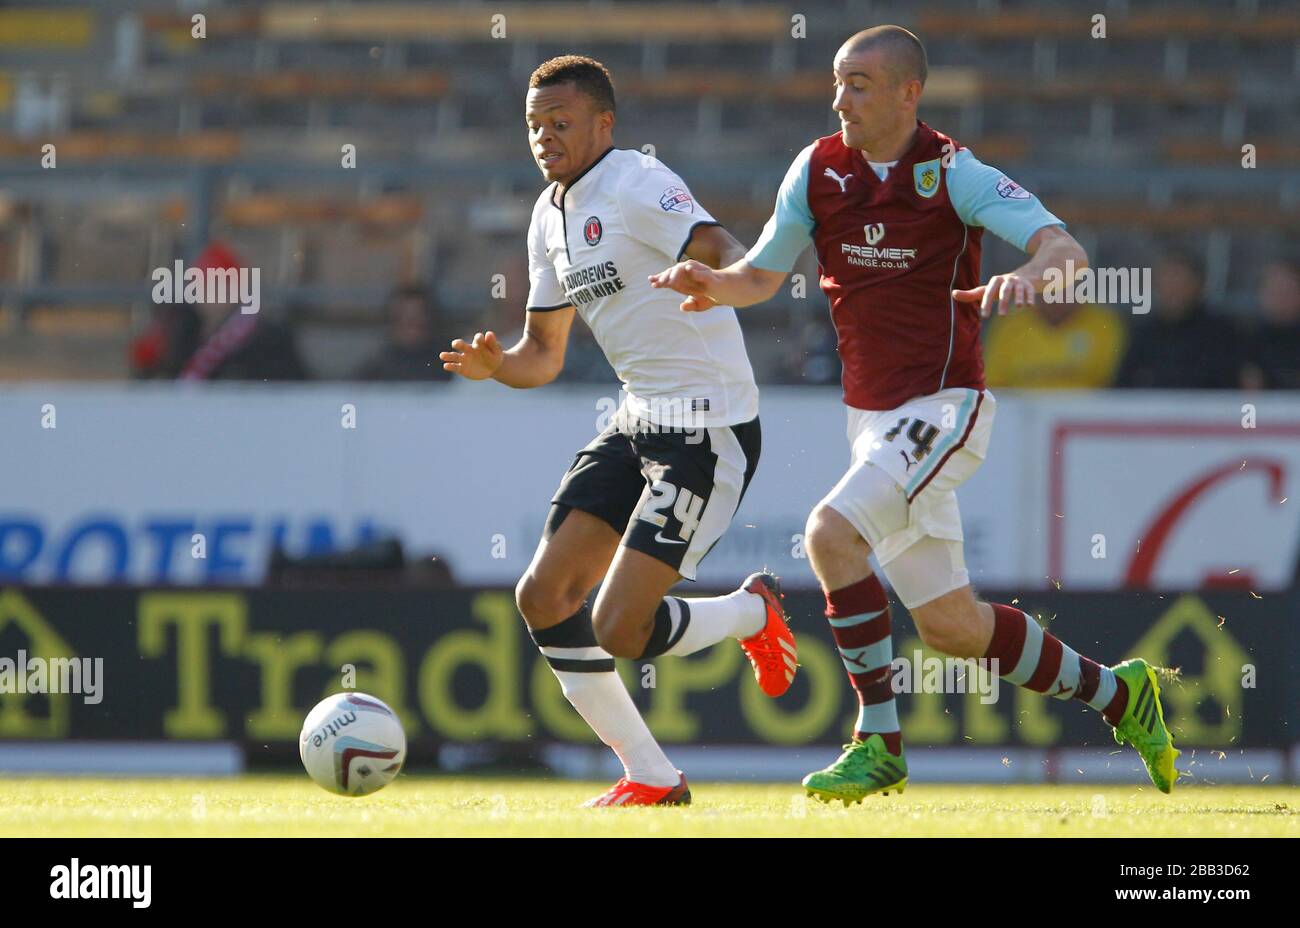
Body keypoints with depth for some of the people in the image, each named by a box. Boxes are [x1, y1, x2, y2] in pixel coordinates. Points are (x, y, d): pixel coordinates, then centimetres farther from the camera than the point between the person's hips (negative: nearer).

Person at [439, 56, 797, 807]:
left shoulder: (638, 187, -14)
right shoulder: (552, 217, 12)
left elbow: (725, 253, -30)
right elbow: (543, 356, 18)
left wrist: (719, 279, -55)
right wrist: (494, 366, -4)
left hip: (711, 428, -9)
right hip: (641, 423, 9)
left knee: (618, 631, -14)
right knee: (544, 598, 0)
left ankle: (755, 613, 16)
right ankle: (652, 776, 11)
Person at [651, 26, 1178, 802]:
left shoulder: (950, 173, -11)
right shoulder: (818, 171, 4)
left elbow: (1064, 248, -20)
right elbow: (763, 275, 14)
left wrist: (1030, 275, -42)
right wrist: (711, 285, -8)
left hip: (943, 407, -6)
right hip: (872, 413, 7)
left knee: (831, 532, -26)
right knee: (949, 625, 8)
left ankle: (879, 746, -18)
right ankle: (1117, 694, 28)